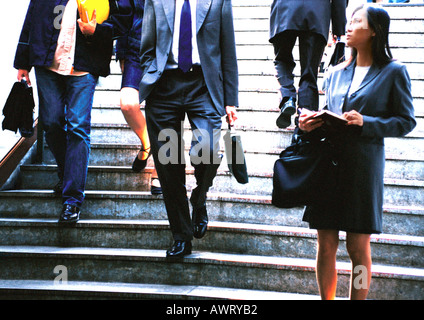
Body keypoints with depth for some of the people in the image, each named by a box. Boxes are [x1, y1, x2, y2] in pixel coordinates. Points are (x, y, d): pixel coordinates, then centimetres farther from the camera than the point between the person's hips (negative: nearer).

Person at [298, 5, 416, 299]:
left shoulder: (393, 72, 1)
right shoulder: (338, 73, 16)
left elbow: (406, 121, -2)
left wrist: (366, 123, -15)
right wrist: (310, 124, -1)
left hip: (363, 165, -4)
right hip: (328, 162, 5)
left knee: (358, 246, 2)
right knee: (326, 244, 5)